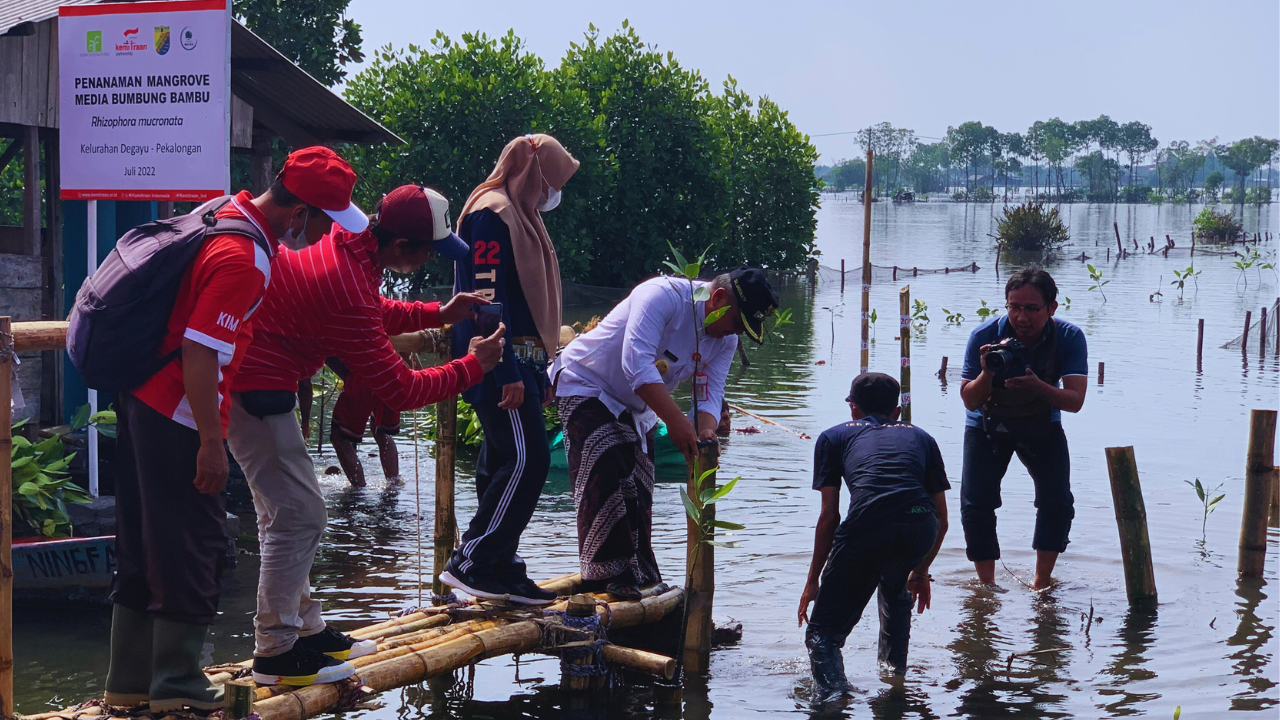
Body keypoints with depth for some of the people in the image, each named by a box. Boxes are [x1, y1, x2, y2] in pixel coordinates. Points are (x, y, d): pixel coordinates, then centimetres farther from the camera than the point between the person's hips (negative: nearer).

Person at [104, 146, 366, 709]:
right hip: (178, 416, -10)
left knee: (144, 544, 15)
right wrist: (211, 442, -20)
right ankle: (177, 686, 8)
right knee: (193, 546, 0)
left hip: (142, 398, 10)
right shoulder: (243, 259, -22)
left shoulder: (227, 214, 8)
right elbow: (201, 354, -25)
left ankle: (129, 680, 23)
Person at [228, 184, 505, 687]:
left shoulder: (345, 243, 1)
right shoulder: (346, 284, -27)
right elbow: (399, 390, -20)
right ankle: (275, 654, 1)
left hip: (243, 376, 10)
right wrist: (472, 367, -9)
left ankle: (305, 630, 26)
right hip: (256, 386, -10)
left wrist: (439, 314, 10)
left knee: (288, 512, 17)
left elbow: (372, 313, 22)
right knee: (298, 516, -6)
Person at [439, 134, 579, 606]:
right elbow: (488, 297, -20)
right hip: (499, 366, -11)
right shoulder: (492, 215, -12)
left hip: (517, 364, 11)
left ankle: (502, 571, 13)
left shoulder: (519, 216, 21)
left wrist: (536, 367, 24)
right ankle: (469, 562, -12)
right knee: (527, 460, -14)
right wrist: (507, 371, -24)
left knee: (502, 466, 10)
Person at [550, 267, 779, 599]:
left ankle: (640, 578, 20)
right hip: (585, 385, -8)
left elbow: (709, 393, -10)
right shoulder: (663, 295, -32)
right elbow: (637, 363, -42)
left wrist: (706, 431, -34)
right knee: (605, 474, -22)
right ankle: (609, 574, -18)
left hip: (636, 410, 8)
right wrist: (675, 420, -48)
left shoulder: (725, 339, -6)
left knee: (639, 494, 9)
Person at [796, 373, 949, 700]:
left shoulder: (834, 436, 27)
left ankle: (831, 689, -19)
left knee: (823, 630, 7)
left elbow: (829, 516, 19)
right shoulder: (920, 437, 34)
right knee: (895, 584, 39)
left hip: (867, 525, -3)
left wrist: (813, 581, 26)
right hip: (920, 529, 3)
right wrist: (921, 570, 46)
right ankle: (894, 665, 39)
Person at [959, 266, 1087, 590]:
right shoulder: (985, 336, -25)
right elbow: (969, 401, -21)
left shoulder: (1069, 338, -23)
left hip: (1042, 425, 1)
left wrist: (1038, 387, -48)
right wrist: (987, 373, -42)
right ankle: (987, 585, 6)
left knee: (1058, 503, -11)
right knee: (976, 506, -9)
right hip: (988, 425, 0)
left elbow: (1075, 401, -30)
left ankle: (1041, 582, 6)